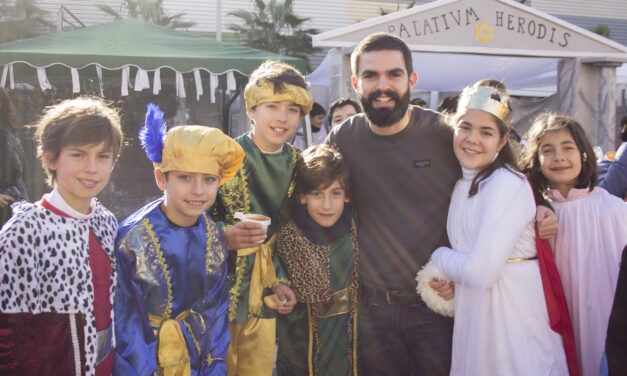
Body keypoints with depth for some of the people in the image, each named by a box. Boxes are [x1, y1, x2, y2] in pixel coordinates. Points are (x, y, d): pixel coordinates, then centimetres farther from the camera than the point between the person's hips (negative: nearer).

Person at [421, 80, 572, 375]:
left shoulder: (507, 183, -19)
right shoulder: (462, 183, 8)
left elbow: (482, 272, -25)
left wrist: (438, 256, -8)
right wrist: (447, 274, -4)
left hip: (511, 310, -7)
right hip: (472, 310, 7)